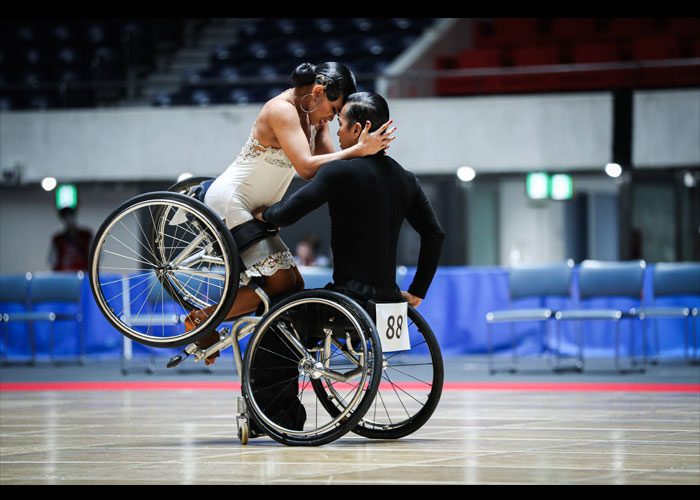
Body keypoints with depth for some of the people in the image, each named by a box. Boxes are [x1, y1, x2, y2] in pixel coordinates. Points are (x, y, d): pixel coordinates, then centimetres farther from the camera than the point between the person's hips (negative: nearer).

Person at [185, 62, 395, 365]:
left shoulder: (314, 117, 10)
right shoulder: (282, 110, -20)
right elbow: (307, 168, -32)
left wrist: (367, 151, -17)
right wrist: (359, 150, -35)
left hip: (254, 213, 10)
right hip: (229, 203, -10)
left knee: (295, 286, 4)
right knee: (280, 282, -17)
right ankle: (200, 321, -5)